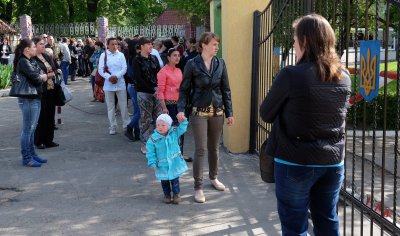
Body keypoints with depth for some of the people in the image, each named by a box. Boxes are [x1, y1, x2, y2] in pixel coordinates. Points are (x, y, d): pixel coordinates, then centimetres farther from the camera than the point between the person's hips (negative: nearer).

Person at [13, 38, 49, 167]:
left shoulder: (30, 61, 15)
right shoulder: (23, 62, -15)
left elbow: (41, 76, 13)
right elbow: (36, 78, -24)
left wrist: (40, 76, -7)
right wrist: (43, 76, -4)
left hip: (35, 98, 10)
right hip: (28, 99, -10)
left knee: (32, 129, 16)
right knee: (28, 129, -3)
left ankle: (32, 154, 25)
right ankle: (26, 158, 4)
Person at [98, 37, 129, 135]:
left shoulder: (121, 55, 3)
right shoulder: (103, 55, 0)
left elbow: (124, 68, -2)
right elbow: (101, 69, -5)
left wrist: (116, 76, -17)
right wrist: (109, 77, -19)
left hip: (120, 84, 0)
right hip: (108, 84, 0)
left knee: (123, 105, 2)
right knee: (110, 106, 6)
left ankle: (126, 124, 13)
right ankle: (113, 126, 14)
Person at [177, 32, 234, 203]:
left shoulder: (220, 64, 2)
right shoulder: (192, 64, -7)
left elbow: (226, 90, 6)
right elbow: (184, 89, -4)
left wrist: (229, 113, 5)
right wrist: (181, 109, -17)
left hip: (217, 111, 4)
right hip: (199, 112, -3)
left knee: (214, 147, 15)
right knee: (200, 149, -4)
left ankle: (213, 178, 35)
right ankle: (198, 187, 4)